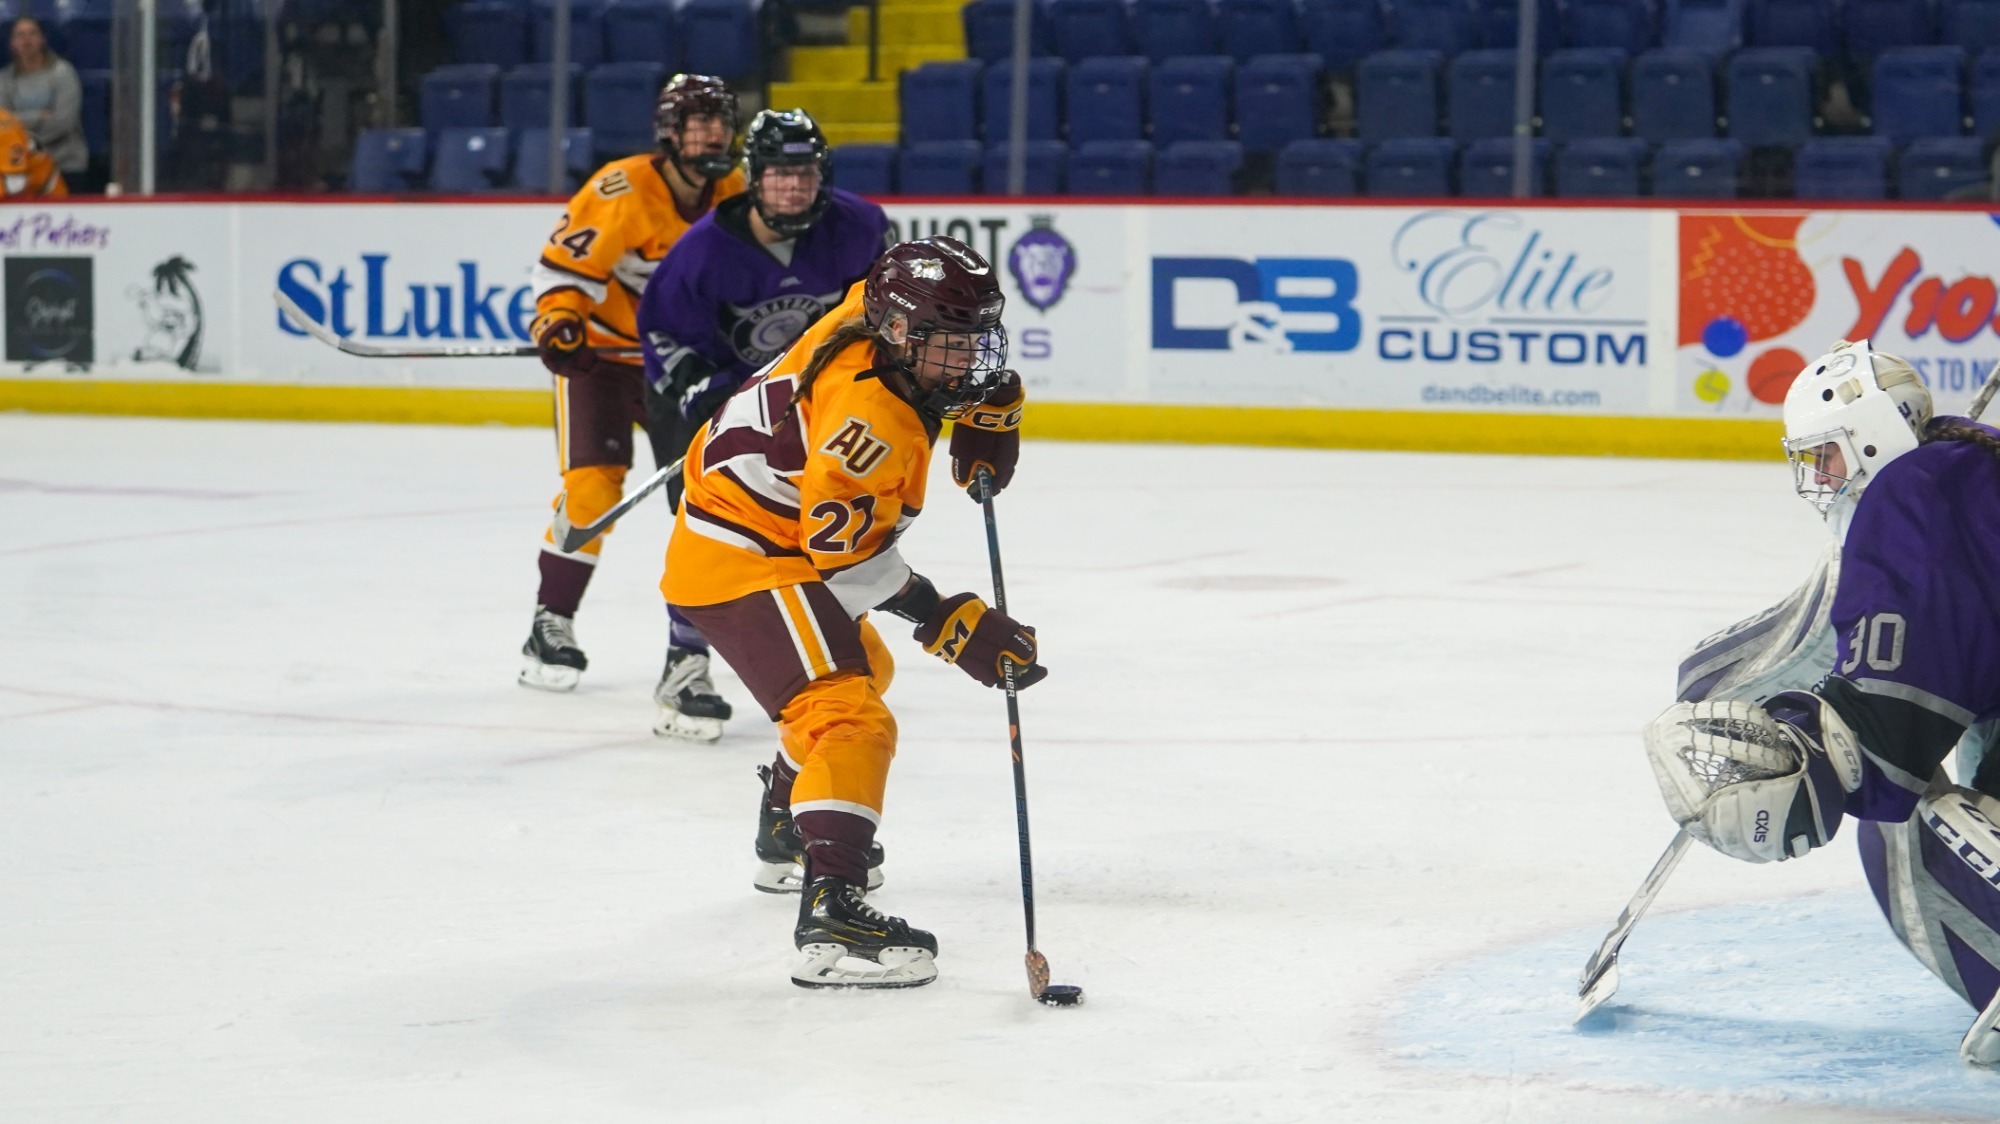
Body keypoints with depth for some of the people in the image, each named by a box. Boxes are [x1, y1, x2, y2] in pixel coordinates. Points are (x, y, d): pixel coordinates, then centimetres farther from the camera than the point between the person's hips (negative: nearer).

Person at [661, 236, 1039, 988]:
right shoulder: (873, 413, -28)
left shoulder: (877, 320, -2)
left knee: (864, 669, 33)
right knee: (850, 720, -26)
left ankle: (786, 838, 53)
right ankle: (829, 914, -42)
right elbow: (842, 548, -27)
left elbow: (974, 344, 22)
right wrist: (947, 623, -25)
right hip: (741, 563, -11)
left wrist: (992, 405, 8)